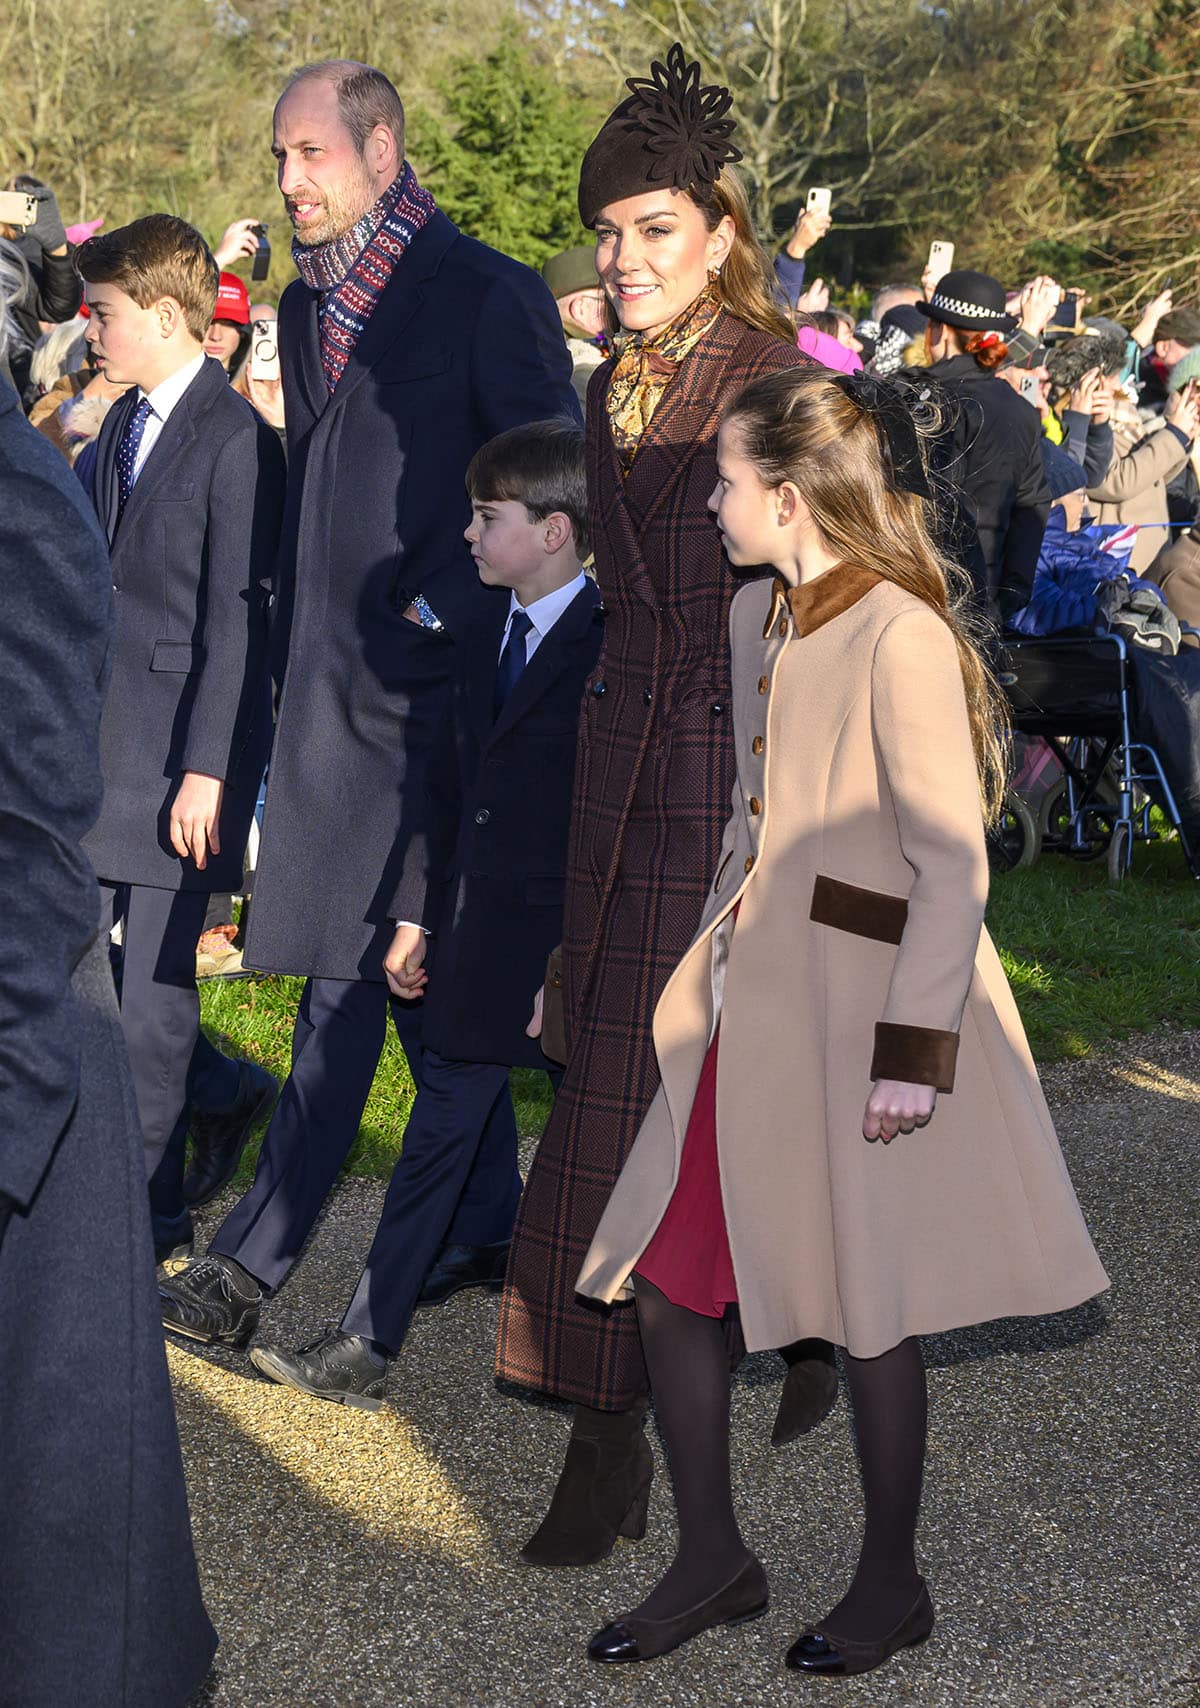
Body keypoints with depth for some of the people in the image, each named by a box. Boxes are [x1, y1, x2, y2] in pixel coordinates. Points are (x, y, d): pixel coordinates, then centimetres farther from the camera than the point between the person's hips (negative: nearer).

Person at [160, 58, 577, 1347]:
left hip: (424, 677, -8)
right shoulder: (306, 305, 15)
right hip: (332, 681, 8)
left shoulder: (487, 295, -8)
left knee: (349, 967, -8)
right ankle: (482, 1229, 23)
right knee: (417, 964, 13)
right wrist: (292, 659, 15)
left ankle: (254, 1259, -6)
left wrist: (438, 609, -13)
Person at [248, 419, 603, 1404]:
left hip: (573, 943, -7)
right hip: (478, 937, 7)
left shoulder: (613, 646, -13)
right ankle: (369, 1342, 12)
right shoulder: (486, 641, 12)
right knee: (439, 1135, 9)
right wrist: (421, 915, 13)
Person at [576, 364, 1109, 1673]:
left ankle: (890, 1585, 23)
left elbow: (951, 866, -18)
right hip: (748, 990, 8)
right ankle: (713, 1561, 24)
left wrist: (915, 1051, -20)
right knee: (666, 1278, 8)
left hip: (858, 1005, -8)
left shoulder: (900, 637, -18)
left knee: (868, 1310, 5)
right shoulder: (758, 615, 9)